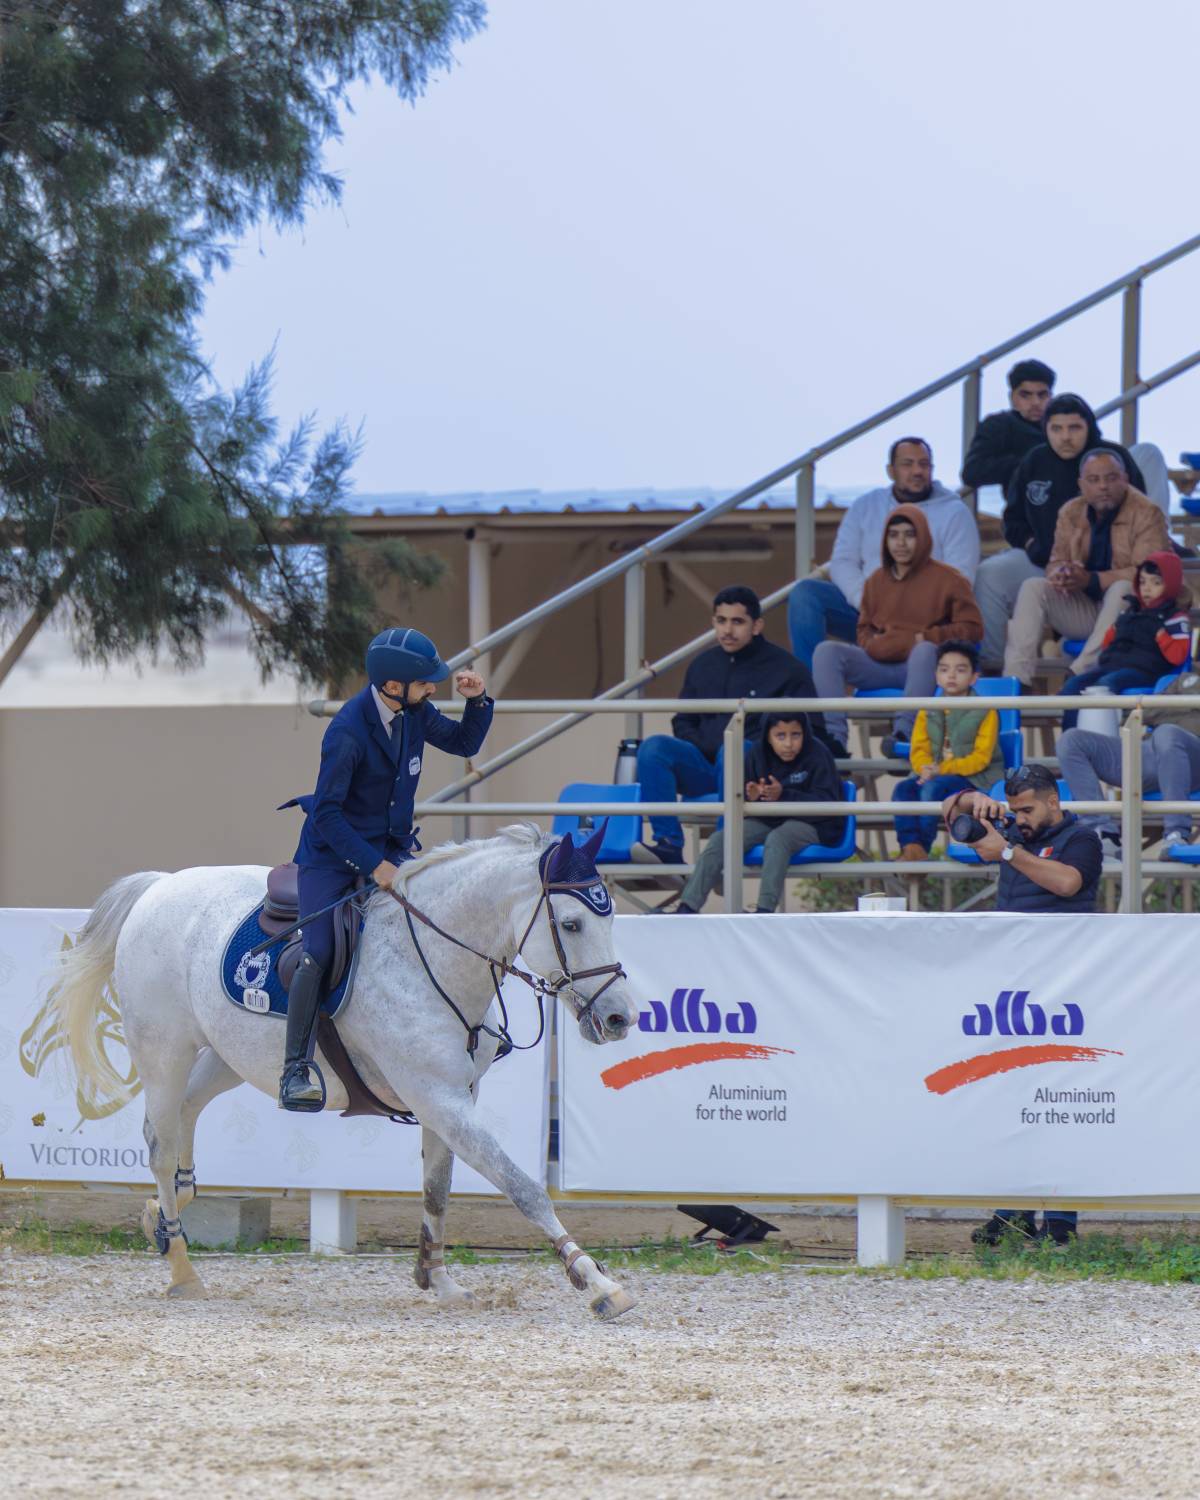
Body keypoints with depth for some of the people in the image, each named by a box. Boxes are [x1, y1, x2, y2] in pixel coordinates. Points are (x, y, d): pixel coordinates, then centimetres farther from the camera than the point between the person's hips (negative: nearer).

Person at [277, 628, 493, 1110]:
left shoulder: (415, 712, -5)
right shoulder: (348, 732, -25)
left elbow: (464, 743, 12)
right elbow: (327, 814, -23)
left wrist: (478, 700, -7)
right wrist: (373, 866, -25)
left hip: (391, 847, 6)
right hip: (333, 852, -6)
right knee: (319, 953, -18)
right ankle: (296, 1070, -15)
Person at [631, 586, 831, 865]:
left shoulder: (787, 669, 4)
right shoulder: (702, 666, 18)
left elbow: (812, 734, 0)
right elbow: (683, 723, 25)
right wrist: (705, 747, 2)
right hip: (705, 764, 5)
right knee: (653, 747, -22)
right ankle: (667, 844, -32)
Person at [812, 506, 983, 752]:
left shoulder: (947, 579, 3)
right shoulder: (877, 581, 16)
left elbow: (972, 629, -1)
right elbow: (864, 629, 23)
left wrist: (925, 639, -11)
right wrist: (873, 644, -1)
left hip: (922, 666, -4)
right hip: (880, 665, 4)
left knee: (926, 650, -39)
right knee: (826, 651, -18)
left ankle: (904, 732, -50)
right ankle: (833, 738, -31)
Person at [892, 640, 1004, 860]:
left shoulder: (984, 712, 0)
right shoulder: (928, 712, 16)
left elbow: (981, 757, -9)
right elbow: (918, 751, 6)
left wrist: (942, 769, -21)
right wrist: (926, 769, -19)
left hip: (973, 779, -5)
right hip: (934, 774, 5)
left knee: (934, 787, -34)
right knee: (903, 788, -25)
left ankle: (922, 847, -36)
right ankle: (910, 845, -37)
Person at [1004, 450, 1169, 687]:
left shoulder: (1146, 513, -11)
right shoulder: (1071, 513, 7)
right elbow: (1056, 562, 7)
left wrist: (1091, 580, -28)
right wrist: (1059, 574, -20)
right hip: (1083, 607, 5)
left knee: (1123, 588, -36)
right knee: (1032, 587, -15)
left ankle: (1080, 672, -44)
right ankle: (1015, 675, -27)